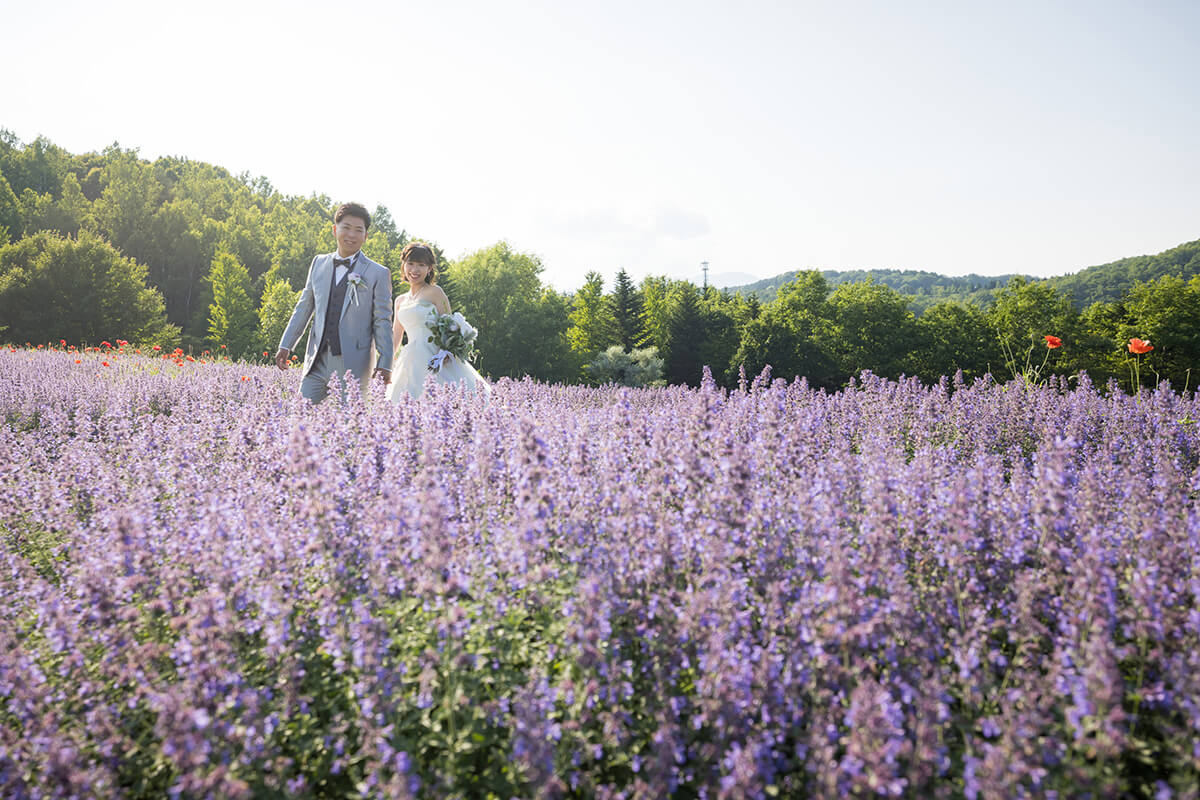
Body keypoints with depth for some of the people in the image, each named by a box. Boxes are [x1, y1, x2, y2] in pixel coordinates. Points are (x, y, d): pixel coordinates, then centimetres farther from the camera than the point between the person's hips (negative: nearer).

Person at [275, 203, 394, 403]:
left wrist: (384, 364, -7)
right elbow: (304, 307, 18)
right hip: (317, 362, 4)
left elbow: (382, 321, -2)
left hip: (353, 365, -4)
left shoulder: (378, 274, 0)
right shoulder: (319, 263, 13)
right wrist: (286, 345, 15)